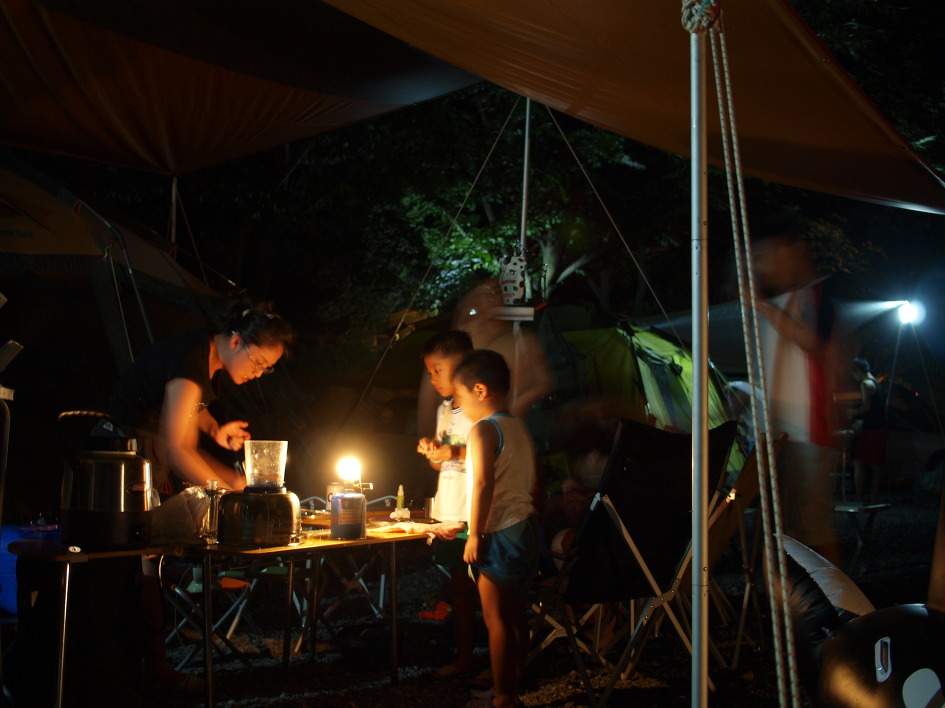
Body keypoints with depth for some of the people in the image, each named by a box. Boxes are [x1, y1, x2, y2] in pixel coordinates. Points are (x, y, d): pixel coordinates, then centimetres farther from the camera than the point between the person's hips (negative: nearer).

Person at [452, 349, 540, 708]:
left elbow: (483, 482, -22)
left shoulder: (483, 430, -14)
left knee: (496, 619, -1)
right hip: (526, 525, 9)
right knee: (515, 616, 15)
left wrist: (474, 534, -19)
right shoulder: (519, 427, 11)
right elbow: (533, 480, 16)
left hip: (499, 532, -9)